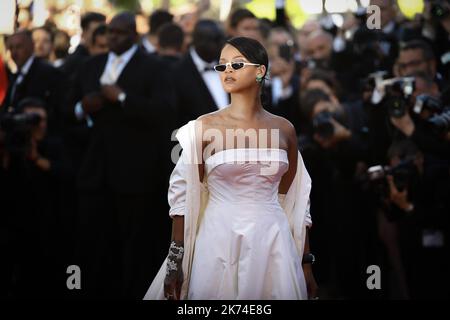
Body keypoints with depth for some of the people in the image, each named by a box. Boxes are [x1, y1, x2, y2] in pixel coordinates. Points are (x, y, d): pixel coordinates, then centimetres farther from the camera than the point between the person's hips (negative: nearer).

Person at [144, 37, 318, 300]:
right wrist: (175, 261, -7)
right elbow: (183, 196, -2)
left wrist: (306, 263, 10)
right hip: (220, 244, -2)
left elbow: (296, 201, 11)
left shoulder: (284, 129, 5)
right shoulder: (205, 127, -3)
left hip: (273, 246, 2)